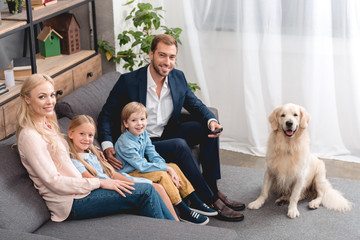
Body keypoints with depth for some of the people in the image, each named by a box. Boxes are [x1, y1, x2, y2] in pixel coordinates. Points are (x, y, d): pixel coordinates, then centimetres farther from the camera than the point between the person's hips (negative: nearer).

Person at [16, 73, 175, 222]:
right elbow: (53, 181, -19)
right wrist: (100, 182, -17)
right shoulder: (30, 136, -16)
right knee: (145, 192, -14)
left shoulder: (47, 124, 13)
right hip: (70, 203, -9)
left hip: (77, 188, 9)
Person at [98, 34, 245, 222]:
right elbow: (107, 115, -8)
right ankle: (211, 201, -22)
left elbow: (195, 105, 8)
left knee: (207, 128, -12)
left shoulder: (178, 77, 0)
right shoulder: (128, 81, -14)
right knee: (179, 145, -31)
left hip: (168, 134, 6)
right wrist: (107, 146, -25)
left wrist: (211, 121, -15)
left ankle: (212, 187, -9)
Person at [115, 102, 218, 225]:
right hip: (130, 175, -9)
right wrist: (166, 168, -22)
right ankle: (184, 212, -23)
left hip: (141, 168, 9)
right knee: (162, 175, -27)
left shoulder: (143, 134, 1)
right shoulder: (125, 144, -25)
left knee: (174, 167, 1)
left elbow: (154, 156, 1)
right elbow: (143, 166, -27)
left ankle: (195, 202, 6)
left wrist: (170, 169, -15)